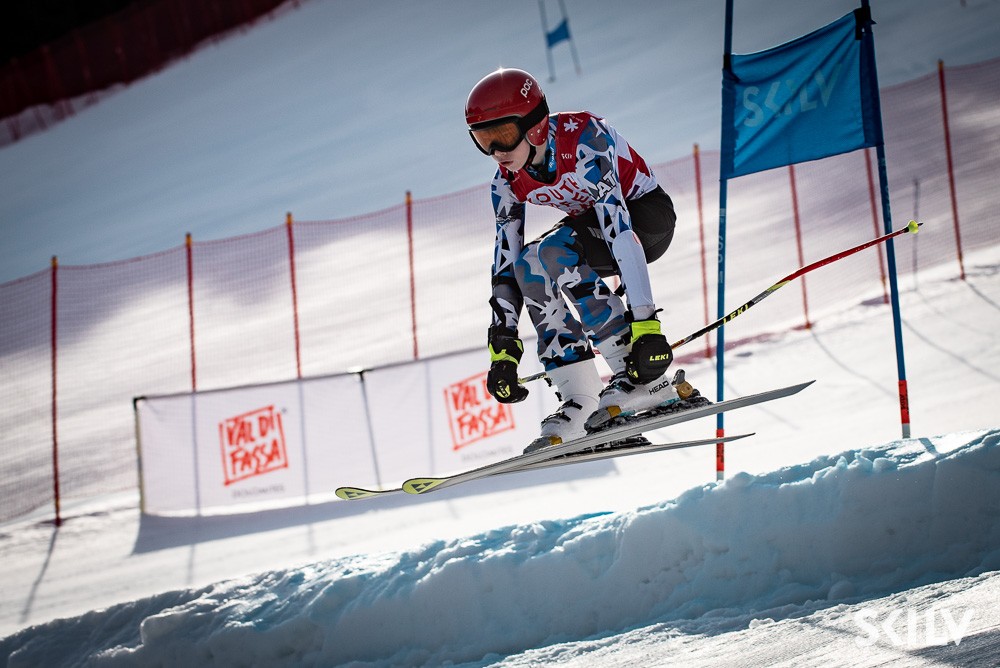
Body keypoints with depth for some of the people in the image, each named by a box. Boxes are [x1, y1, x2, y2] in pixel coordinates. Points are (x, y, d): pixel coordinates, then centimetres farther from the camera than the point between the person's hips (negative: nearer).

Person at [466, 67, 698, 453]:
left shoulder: (583, 142, -32)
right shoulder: (508, 183, -10)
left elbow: (621, 235, -38)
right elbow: (504, 264, -5)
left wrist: (645, 324, -43)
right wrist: (502, 349, -12)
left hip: (647, 214, -8)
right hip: (593, 223, 8)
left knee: (552, 252, -30)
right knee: (529, 266, -16)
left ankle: (644, 381, -32)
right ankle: (578, 401, -14)